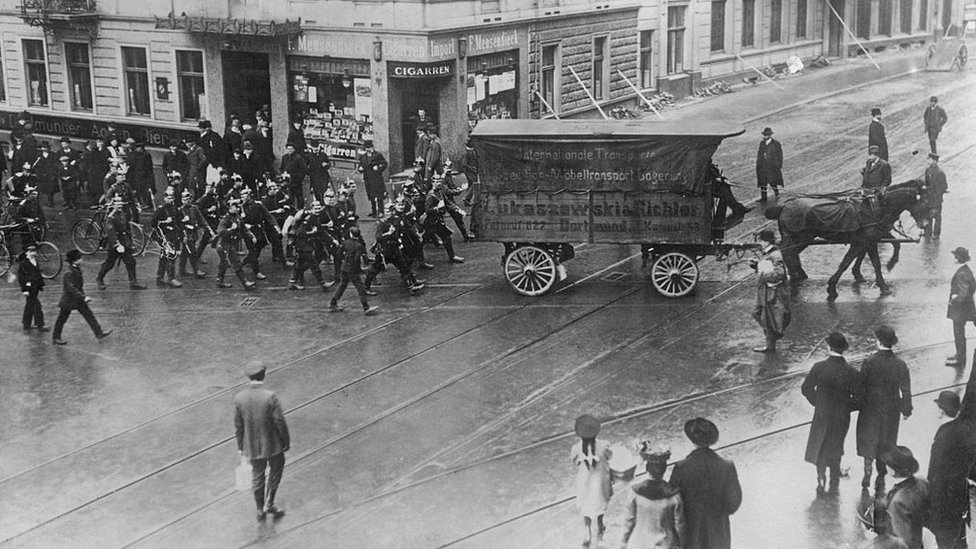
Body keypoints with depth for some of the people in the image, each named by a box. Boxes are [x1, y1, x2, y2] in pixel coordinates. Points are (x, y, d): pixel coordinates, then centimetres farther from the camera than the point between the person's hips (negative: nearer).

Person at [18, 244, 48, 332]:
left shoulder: (35, 262, 12)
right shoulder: (24, 263, -13)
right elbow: (20, 277, -14)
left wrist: (41, 285, 18)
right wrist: (24, 289, -16)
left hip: (35, 288, 9)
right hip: (29, 288, -9)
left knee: (30, 306, 15)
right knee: (36, 305, -10)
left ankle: (26, 326, 24)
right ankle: (40, 326, -6)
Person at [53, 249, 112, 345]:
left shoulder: (77, 270, 3)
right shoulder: (68, 274, -25)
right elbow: (71, 288, -31)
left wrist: (83, 296, 17)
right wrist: (84, 297, -34)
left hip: (78, 300, 8)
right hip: (68, 300, -8)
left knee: (89, 315, 2)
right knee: (62, 319, 7)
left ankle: (99, 333, 1)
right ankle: (56, 338, 21)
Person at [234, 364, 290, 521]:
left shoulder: (239, 398, -10)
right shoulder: (270, 396, -22)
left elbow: (238, 425, -2)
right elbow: (280, 422, -16)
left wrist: (240, 446, 10)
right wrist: (286, 441, -2)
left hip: (252, 446, 3)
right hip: (272, 444, -3)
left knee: (257, 475, 20)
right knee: (276, 470, 22)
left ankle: (260, 510, 32)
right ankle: (268, 504, 19)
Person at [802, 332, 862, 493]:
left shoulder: (819, 368, -17)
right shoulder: (851, 372, -18)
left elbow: (806, 389, -6)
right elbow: (857, 398, -13)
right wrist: (846, 407, 5)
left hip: (821, 415, -1)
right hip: (842, 418, 1)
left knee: (819, 447, 21)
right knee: (835, 448, 21)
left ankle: (821, 478, 10)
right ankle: (834, 484, 31)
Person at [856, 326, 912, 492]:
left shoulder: (869, 363, -20)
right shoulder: (900, 365, -14)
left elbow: (861, 386, -12)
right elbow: (906, 390, -5)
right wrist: (906, 410, 8)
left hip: (870, 408, -2)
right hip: (891, 411, 2)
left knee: (868, 441, 19)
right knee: (885, 443, 18)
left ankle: (867, 472, 14)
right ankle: (881, 477, 25)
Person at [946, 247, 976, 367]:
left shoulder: (962, 274, -27)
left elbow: (963, 294, -31)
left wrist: (954, 300, -16)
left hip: (960, 309, -10)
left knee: (959, 334, 4)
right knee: (959, 334, 23)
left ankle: (960, 360, 15)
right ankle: (959, 355, 37)